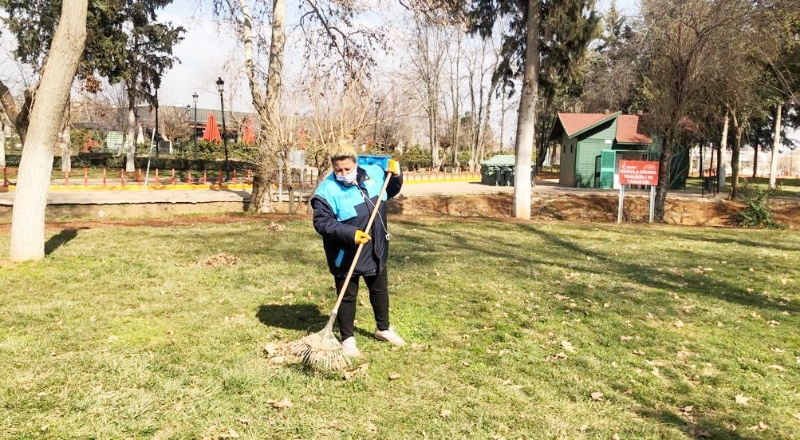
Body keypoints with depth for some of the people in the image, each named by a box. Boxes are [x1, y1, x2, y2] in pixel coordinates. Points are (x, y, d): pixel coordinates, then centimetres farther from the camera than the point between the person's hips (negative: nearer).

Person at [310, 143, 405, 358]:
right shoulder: (327, 190, -20)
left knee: (380, 289, 21)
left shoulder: (373, 173, -3)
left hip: (376, 250, 6)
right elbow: (321, 222, -23)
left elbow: (390, 191, 15)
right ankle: (348, 339, 25)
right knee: (347, 296, 8)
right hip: (346, 254, -5)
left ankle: (383, 328, 42)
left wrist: (395, 175, -5)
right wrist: (350, 233, -33)